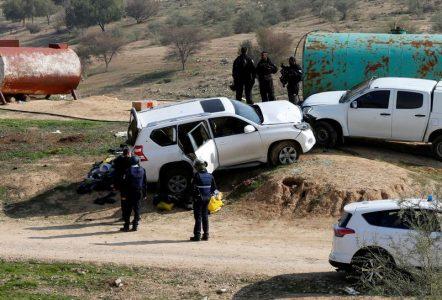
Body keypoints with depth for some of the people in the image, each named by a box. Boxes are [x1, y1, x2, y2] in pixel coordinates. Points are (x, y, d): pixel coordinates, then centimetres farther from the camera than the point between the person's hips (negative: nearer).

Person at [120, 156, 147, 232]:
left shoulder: (129, 171, -11)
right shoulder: (142, 170, 1)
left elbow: (126, 183, -10)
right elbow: (145, 183, 7)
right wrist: (144, 193, 14)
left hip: (130, 192, -4)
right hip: (139, 192, 4)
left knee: (128, 209, 3)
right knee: (137, 209, 10)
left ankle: (126, 226, 3)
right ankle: (135, 226, 11)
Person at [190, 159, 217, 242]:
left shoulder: (197, 176, -16)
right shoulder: (210, 176, 3)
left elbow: (193, 187, -15)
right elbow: (214, 187, 9)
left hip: (198, 198, -5)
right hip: (207, 198, 5)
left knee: (198, 217, -1)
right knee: (205, 216, 13)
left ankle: (197, 235, -2)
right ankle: (206, 235, 14)